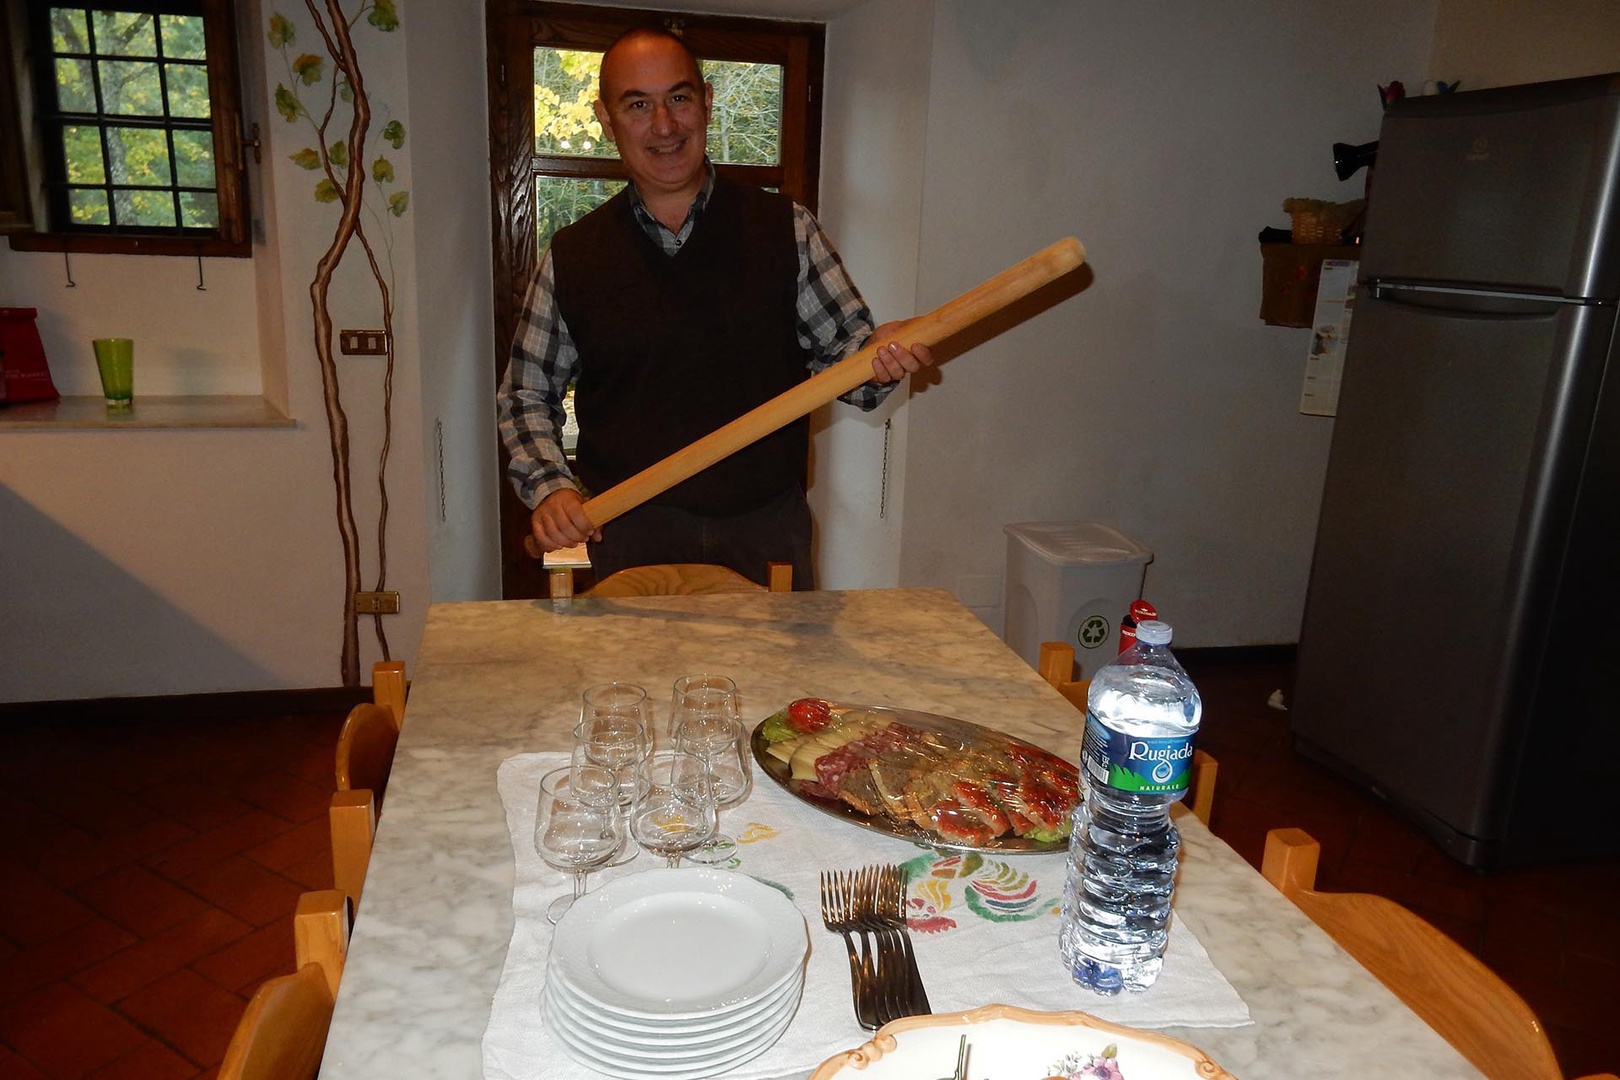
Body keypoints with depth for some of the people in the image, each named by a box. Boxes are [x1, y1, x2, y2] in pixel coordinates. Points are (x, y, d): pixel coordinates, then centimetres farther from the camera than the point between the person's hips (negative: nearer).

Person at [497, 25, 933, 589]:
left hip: (768, 530, 0)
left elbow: (843, 347, 3)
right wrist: (549, 487, -8)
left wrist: (878, 359, -21)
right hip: (627, 536, 0)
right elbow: (526, 394, 9)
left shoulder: (787, 228, 1)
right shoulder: (572, 256, 2)